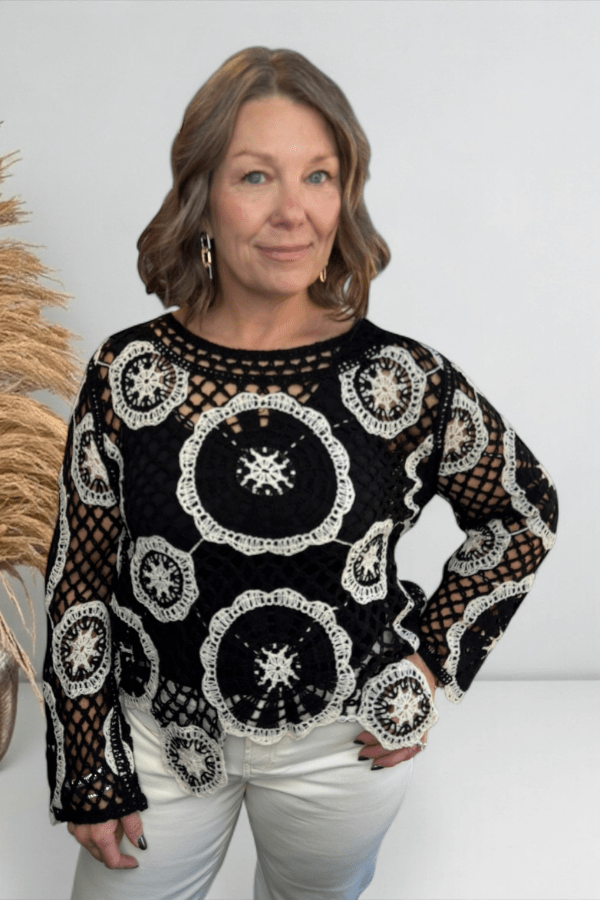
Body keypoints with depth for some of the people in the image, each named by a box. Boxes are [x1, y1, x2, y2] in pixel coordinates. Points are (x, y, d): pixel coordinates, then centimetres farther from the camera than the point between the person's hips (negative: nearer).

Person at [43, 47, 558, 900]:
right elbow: (81, 577, -5)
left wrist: (433, 663, -4)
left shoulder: (403, 379, -15)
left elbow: (524, 515, 1)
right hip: (163, 734, 0)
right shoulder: (127, 374, -13)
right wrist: (89, 772, -2)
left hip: (344, 745, 1)